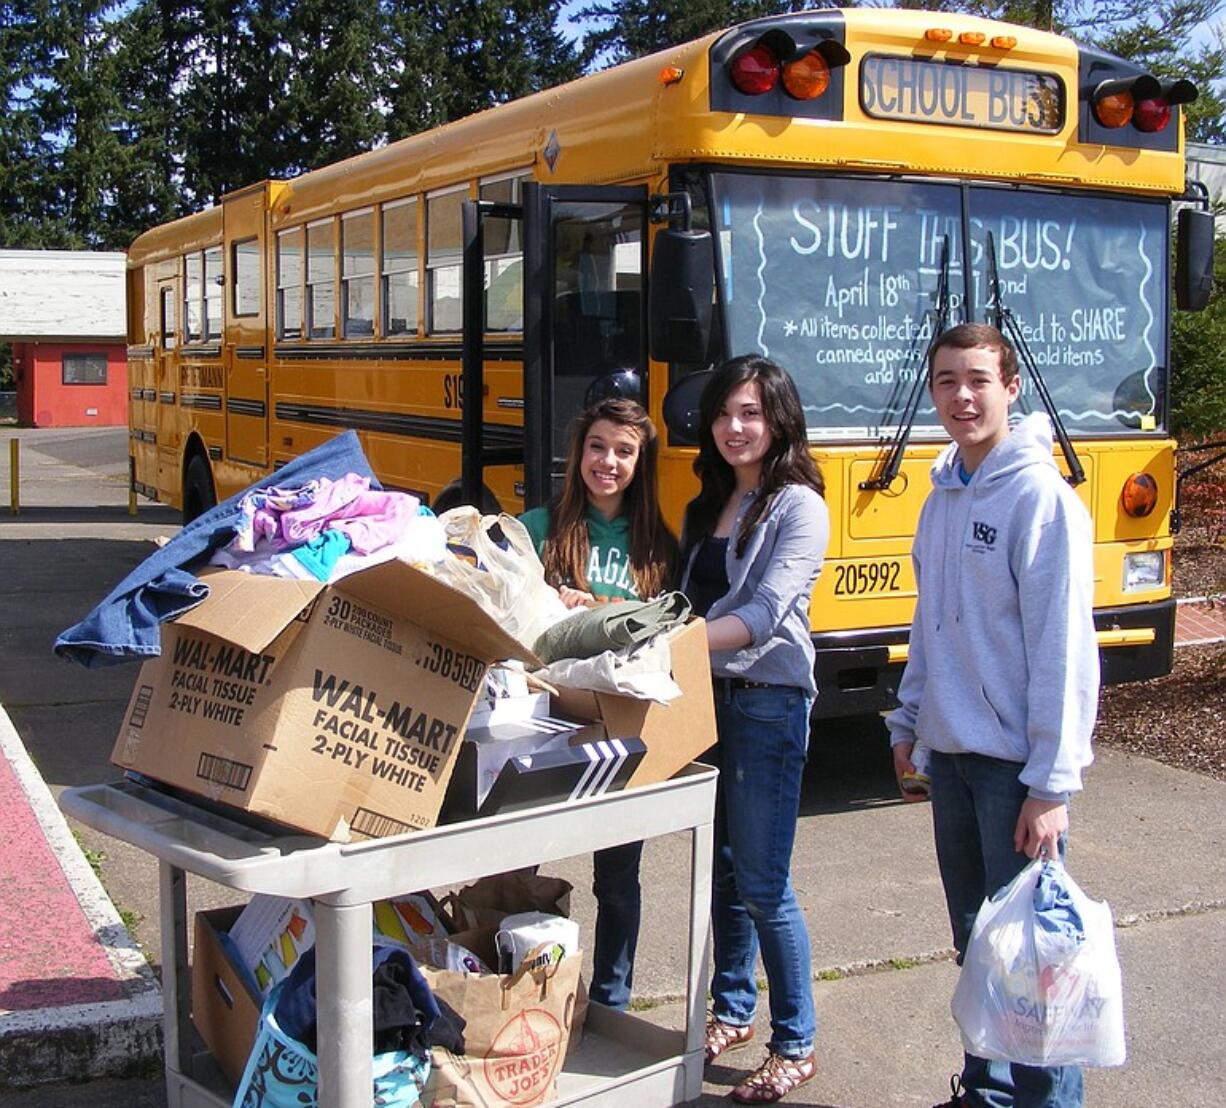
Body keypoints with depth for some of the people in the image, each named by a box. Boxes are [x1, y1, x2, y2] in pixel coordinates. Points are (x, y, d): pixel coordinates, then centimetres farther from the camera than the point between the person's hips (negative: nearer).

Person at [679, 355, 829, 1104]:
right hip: (706, 698, 7)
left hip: (768, 703, -7)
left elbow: (766, 613, -21)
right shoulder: (707, 507, 14)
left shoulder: (798, 507, -9)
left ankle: (796, 1044, 12)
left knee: (763, 885, -2)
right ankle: (733, 1012, 31)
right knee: (722, 871, 16)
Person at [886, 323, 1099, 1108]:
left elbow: (1065, 651, -17)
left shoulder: (1041, 497, -13)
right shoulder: (943, 496, 11)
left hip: (1014, 762, -7)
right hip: (951, 751, 7)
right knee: (975, 940, 16)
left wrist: (1052, 784, -18)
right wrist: (909, 721, 17)